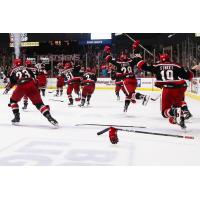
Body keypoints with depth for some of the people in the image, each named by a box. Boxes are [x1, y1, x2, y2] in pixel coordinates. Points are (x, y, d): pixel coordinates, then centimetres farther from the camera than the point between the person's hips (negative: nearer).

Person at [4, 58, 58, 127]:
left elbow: (12, 81, 16)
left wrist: (7, 88, 32)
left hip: (21, 86, -2)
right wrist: (36, 86, 30)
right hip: (31, 85, 2)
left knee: (13, 100, 24)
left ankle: (16, 117, 14)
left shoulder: (13, 71, 22)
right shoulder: (26, 68, 29)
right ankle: (49, 117, -15)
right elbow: (33, 77, 24)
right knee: (39, 103, 3)